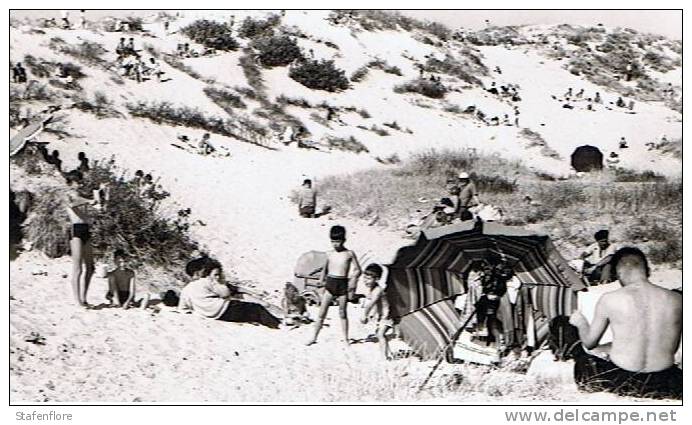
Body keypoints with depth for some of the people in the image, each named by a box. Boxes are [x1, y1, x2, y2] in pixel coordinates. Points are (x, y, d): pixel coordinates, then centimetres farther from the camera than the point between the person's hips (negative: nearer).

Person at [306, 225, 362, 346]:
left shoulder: (349, 254, -1)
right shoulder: (330, 254, 7)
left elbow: (358, 270, 1)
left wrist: (353, 280, -14)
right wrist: (322, 278, 4)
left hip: (343, 285, -2)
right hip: (330, 283, 2)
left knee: (342, 313, 6)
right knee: (322, 312, 2)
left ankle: (346, 339, 18)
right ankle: (314, 337, 10)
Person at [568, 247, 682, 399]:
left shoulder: (609, 299, -8)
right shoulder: (677, 300, -2)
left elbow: (589, 342, 5)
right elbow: (673, 348, 11)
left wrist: (580, 322, 28)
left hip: (620, 379, -1)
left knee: (582, 361, 29)